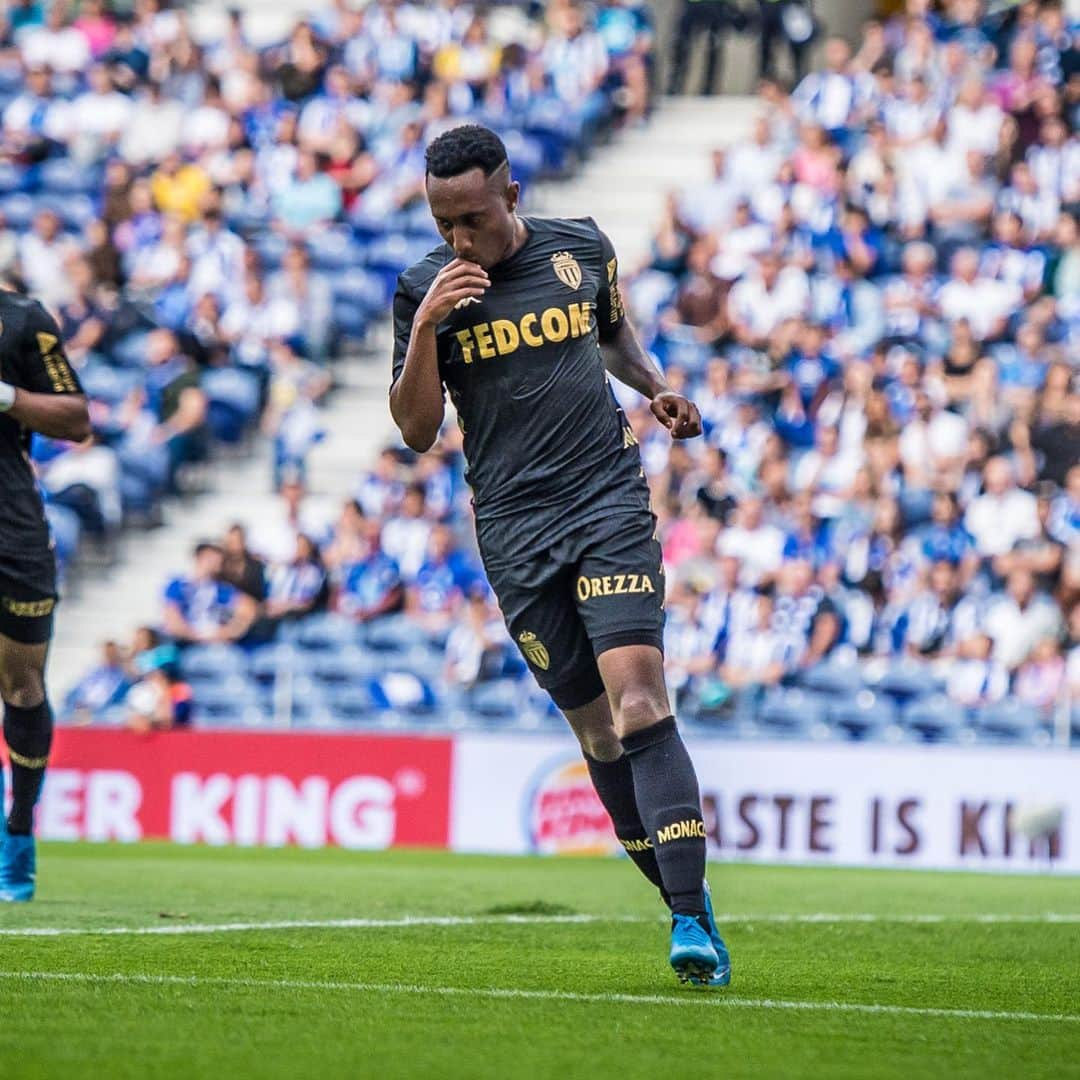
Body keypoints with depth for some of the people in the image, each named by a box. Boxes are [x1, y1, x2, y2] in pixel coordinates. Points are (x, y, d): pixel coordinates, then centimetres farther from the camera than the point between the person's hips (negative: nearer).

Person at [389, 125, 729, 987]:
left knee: (638, 700, -16)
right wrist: (426, 327, -15)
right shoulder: (426, 289, 0)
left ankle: (692, 916, -21)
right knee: (595, 729, 2)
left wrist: (656, 388, 9)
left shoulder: (581, 248, 5)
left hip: (610, 502, -1)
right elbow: (417, 431, -2)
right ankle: (684, 898, 16)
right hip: (515, 529, 1)